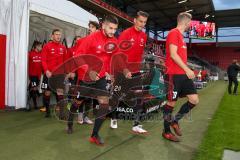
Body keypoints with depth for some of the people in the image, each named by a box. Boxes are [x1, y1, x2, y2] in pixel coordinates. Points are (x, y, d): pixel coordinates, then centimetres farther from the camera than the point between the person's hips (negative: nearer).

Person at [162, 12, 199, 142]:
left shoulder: (180, 35, 21)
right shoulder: (174, 33, -9)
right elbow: (173, 54, -18)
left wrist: (186, 70, 19)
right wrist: (187, 69, -18)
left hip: (183, 74, 9)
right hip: (174, 75, -9)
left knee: (194, 100, 5)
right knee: (171, 102, 0)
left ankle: (175, 121, 22)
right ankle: (166, 131, 15)